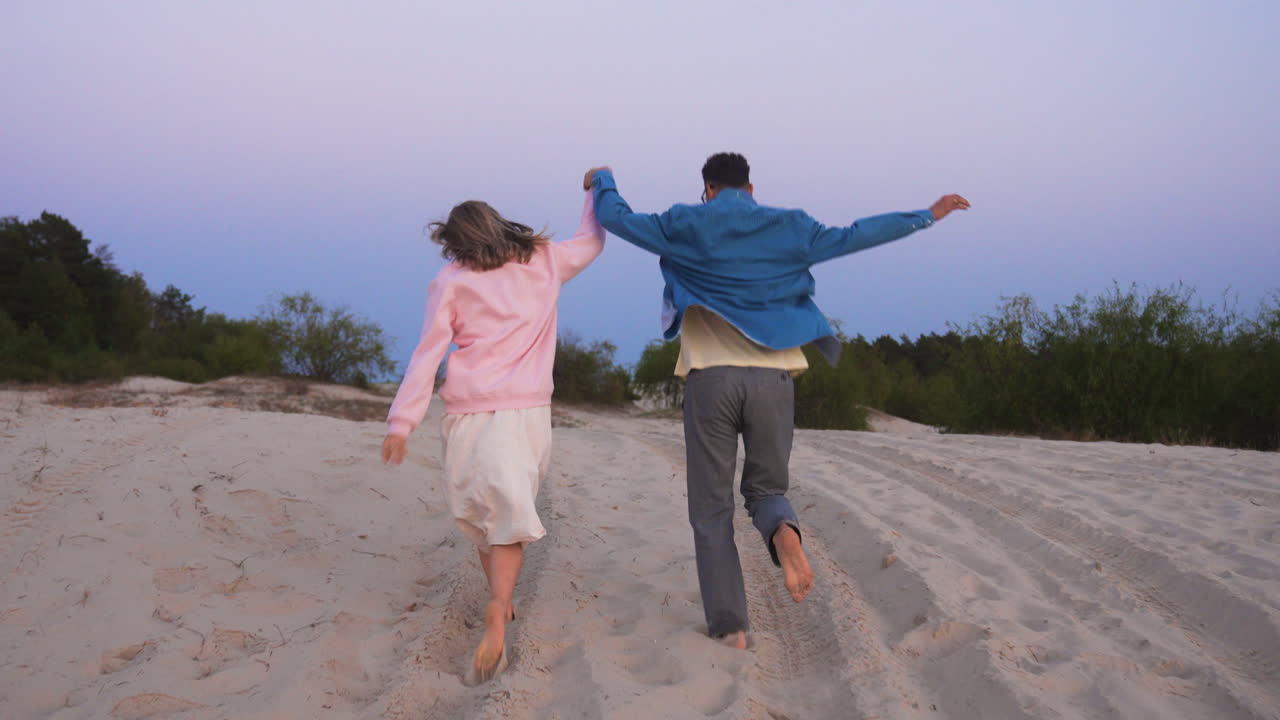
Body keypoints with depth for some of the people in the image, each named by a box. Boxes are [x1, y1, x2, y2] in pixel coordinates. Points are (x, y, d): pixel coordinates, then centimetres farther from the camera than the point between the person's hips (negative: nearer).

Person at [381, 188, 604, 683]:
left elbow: (427, 355, -2)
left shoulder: (451, 282, 4)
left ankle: (501, 602, 25)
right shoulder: (544, 262, 10)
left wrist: (402, 422, -3)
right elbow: (590, 242, 28)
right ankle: (497, 614, -23)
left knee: (481, 510, 15)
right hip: (526, 410, 1)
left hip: (468, 414, -1)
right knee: (508, 510, -2)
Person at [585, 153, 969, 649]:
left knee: (712, 507, 6)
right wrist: (926, 216, 29)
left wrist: (602, 180, 36)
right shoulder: (789, 229, 12)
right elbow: (857, 236, 16)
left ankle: (729, 625, -2)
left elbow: (615, 217, 14)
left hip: (711, 378, -1)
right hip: (773, 377, 2)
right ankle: (784, 532, -19)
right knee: (766, 488, 18)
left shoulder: (687, 227, 8)